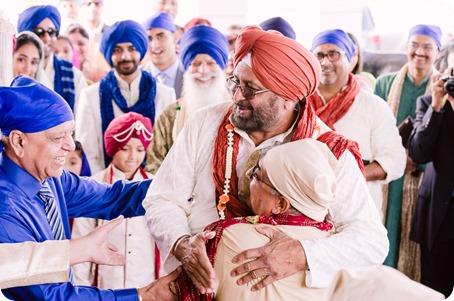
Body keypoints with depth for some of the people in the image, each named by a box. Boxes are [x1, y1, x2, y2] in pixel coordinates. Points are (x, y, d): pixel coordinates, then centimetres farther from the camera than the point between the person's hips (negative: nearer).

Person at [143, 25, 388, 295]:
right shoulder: (205, 123, -2)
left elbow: (373, 240, -16)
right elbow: (163, 199, -1)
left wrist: (303, 256, -33)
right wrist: (181, 243, -22)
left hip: (275, 290, -2)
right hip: (194, 282, 3)